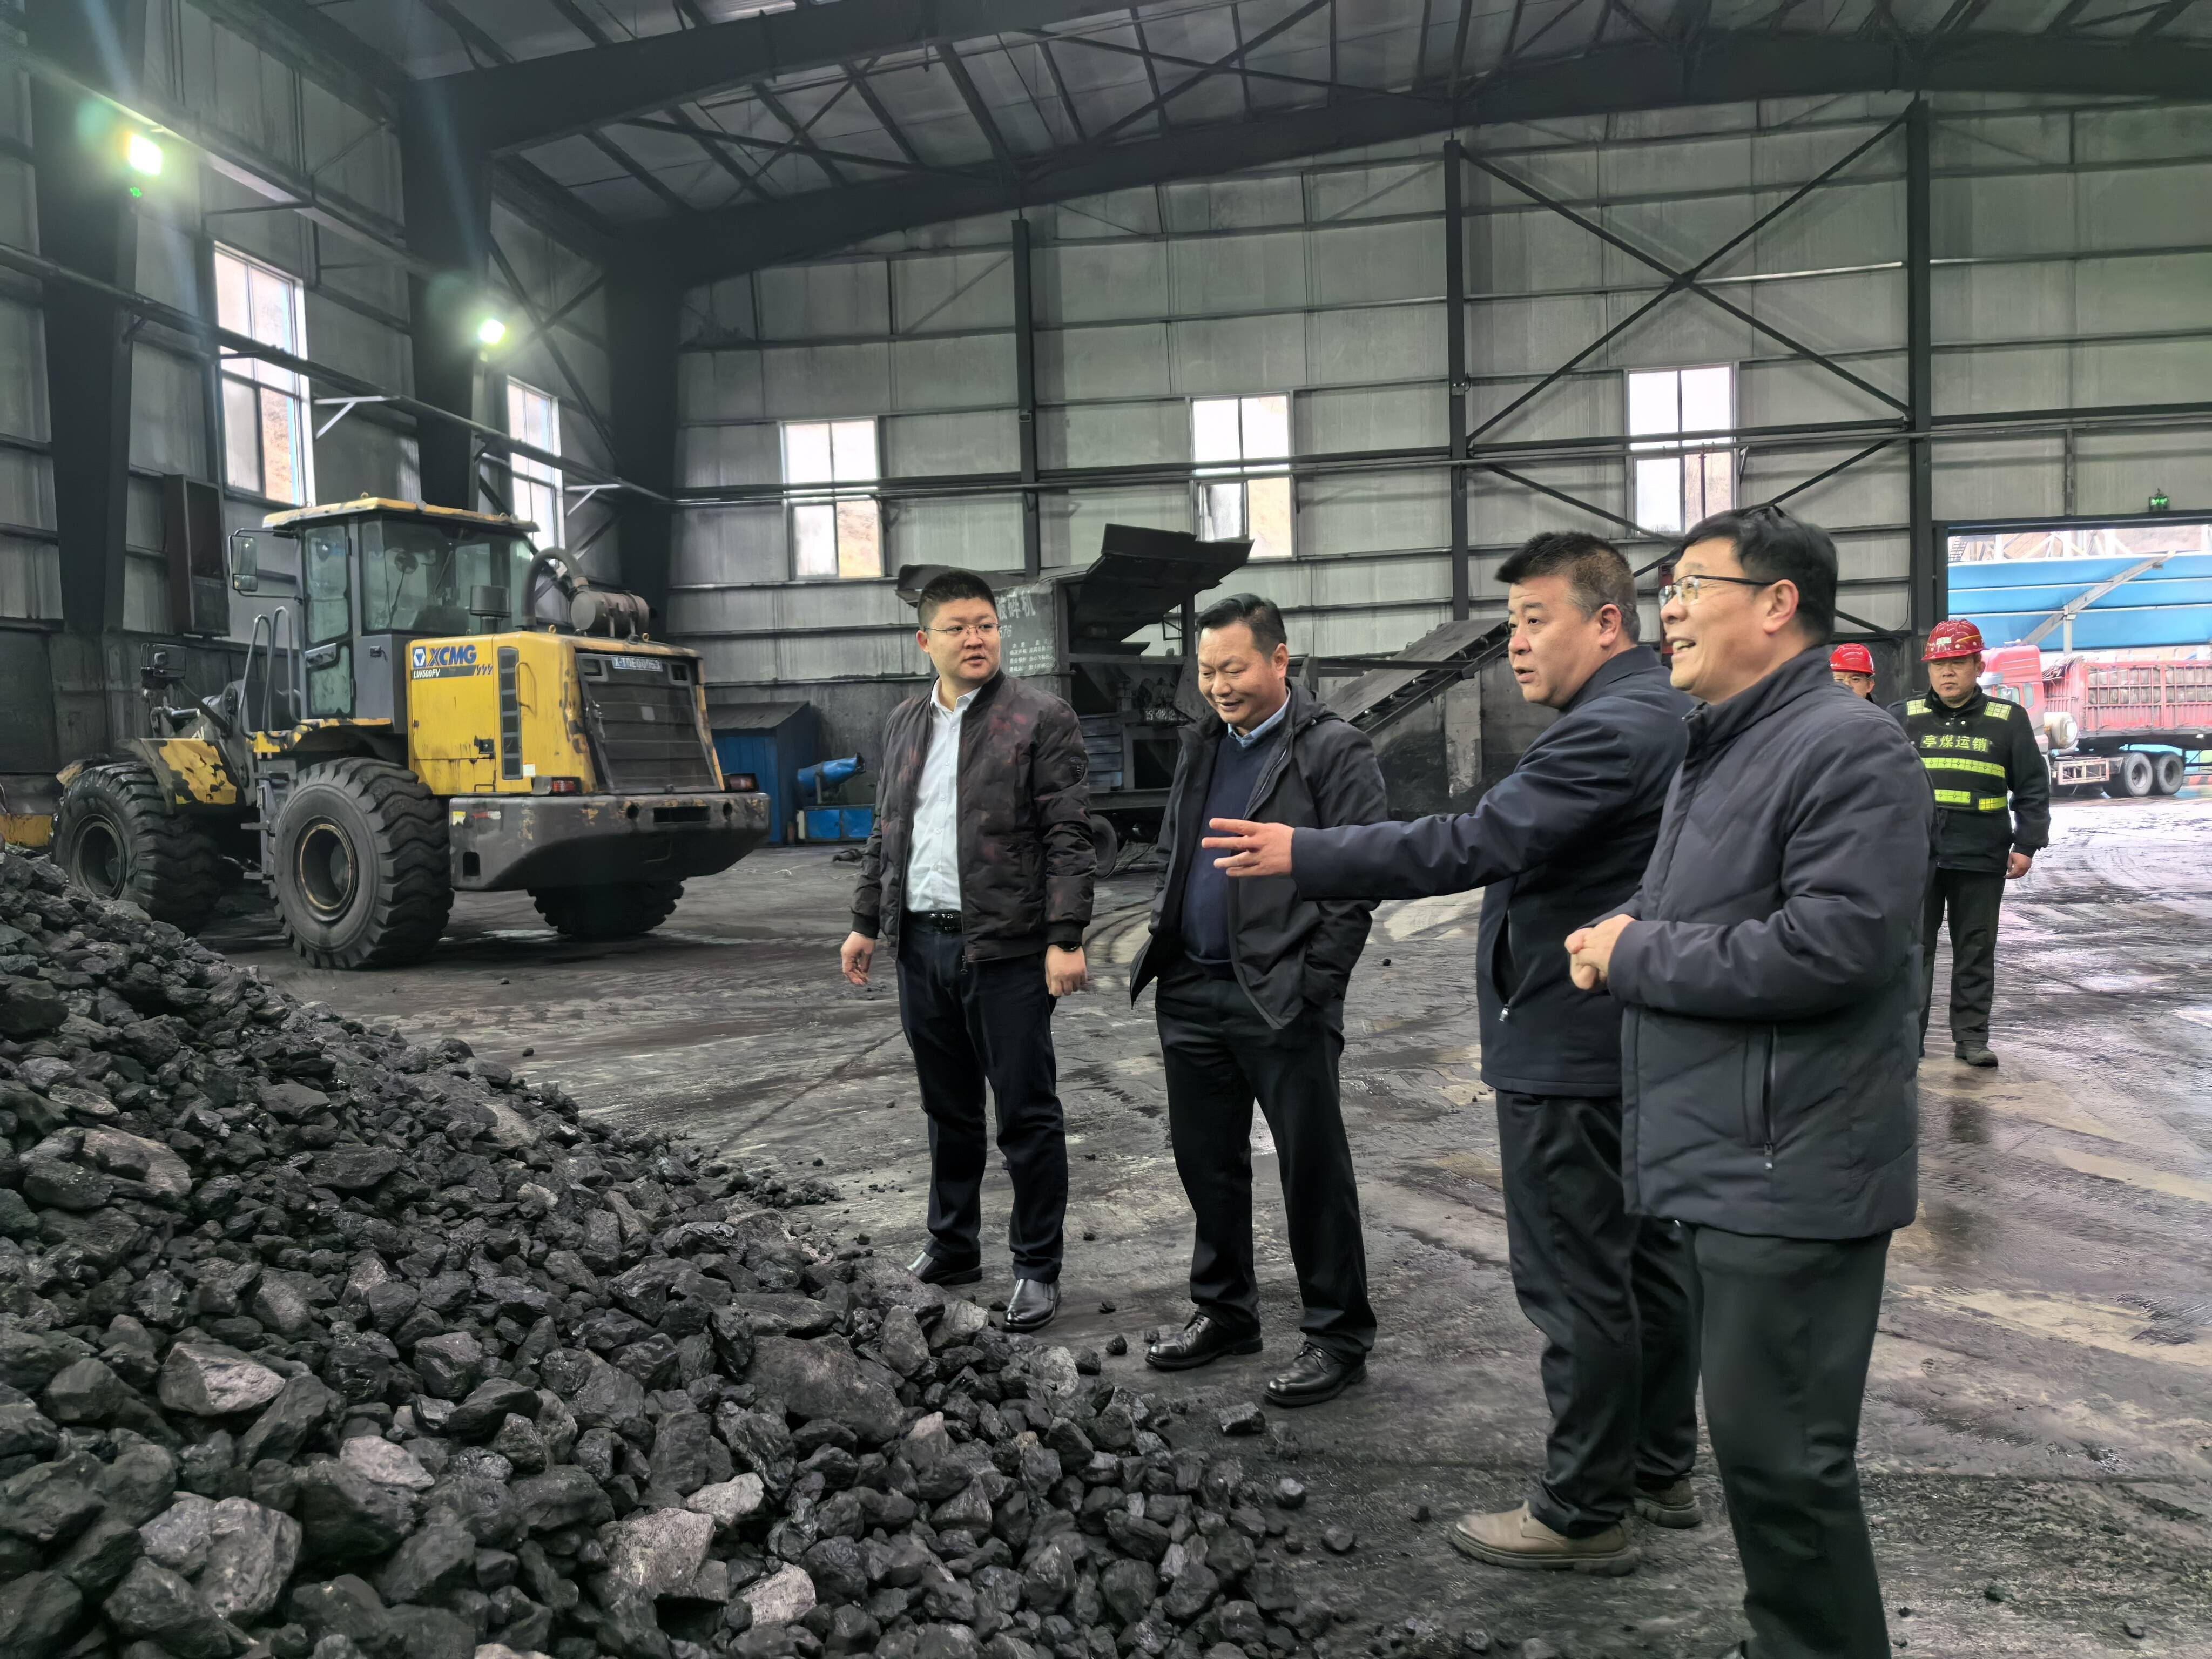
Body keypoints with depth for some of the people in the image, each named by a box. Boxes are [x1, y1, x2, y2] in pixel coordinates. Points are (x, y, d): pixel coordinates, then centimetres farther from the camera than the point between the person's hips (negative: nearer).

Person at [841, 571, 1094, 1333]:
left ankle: (1037, 1269, 14)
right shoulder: (903, 724, 13)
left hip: (1006, 949, -5)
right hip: (922, 945, 6)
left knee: (1026, 1116, 2)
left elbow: (1067, 838, -10)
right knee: (948, 1111, 16)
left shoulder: (1041, 719, -5)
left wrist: (1065, 940, -16)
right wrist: (866, 922, 18)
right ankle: (953, 1248, 31)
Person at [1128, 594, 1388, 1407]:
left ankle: (1338, 1336, 16)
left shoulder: (1334, 751, -8)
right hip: (1192, 995, 7)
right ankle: (1224, 1311, 32)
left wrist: (1313, 983, -14)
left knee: (1313, 1170, 3)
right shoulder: (1202, 747, 14)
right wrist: (1163, 941, 11)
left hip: (1281, 1002, -7)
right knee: (1206, 1161, 16)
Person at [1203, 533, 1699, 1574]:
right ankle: (1660, 1468, 33)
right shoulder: (1665, 714, 13)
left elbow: (1474, 844, -28)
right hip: (1642, 1044, 11)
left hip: (1571, 1052, -11)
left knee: (1576, 1284, 0)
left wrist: (1301, 856, -26)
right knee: (1648, 1257, 19)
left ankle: (1582, 1511, 13)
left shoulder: (1609, 730, -21)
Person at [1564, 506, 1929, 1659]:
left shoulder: (1850, 748, -15)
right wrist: (1621, 938, 5)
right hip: (1729, 1162, 10)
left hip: (1791, 1173, -10)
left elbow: (1835, 945, -25)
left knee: (1778, 1453, 0)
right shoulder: (1718, 749, 17)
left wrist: (1635, 955, -16)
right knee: (1754, 1434, 21)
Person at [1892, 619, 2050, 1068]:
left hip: (1981, 860, 1)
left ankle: (1971, 1037, 18)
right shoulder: (1902, 718, 6)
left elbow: (2033, 788, 8)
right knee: (1913, 948, 0)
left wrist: (2027, 845, 0)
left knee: (1976, 951, 9)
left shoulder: (2007, 720, 7)